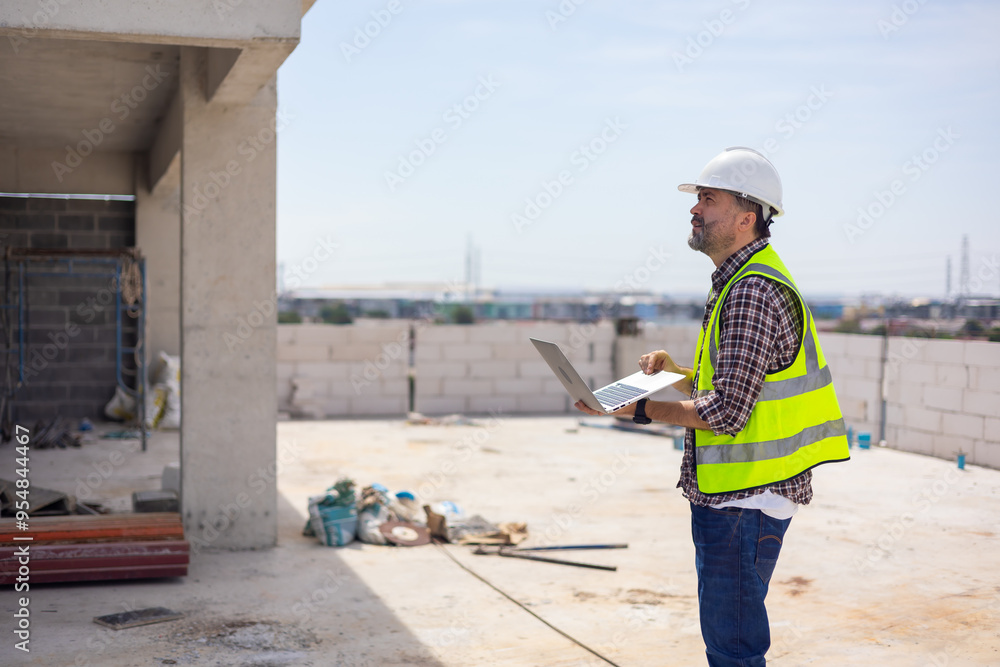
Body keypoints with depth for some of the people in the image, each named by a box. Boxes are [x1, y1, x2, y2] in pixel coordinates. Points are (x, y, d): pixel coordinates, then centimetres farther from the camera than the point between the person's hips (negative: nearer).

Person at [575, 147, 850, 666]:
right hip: (730, 498, 11)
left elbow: (725, 412, -24)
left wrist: (640, 409, -13)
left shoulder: (753, 292, -19)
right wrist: (676, 371, 8)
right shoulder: (740, 283, 16)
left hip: (744, 502, -11)